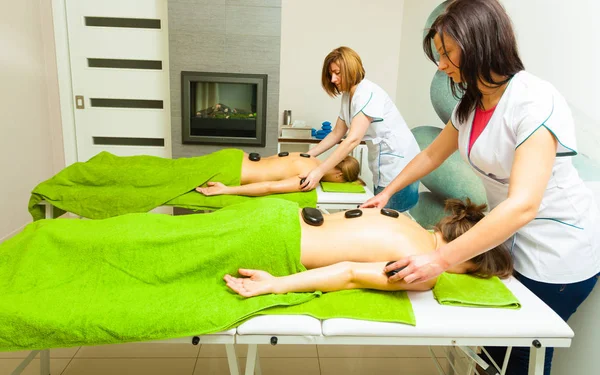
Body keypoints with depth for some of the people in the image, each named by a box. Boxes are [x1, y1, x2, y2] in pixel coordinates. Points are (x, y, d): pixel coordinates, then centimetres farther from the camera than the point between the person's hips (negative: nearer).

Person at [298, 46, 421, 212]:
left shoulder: (368, 93, -20)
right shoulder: (347, 96, 9)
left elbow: (353, 139, -28)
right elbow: (336, 134, 14)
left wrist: (319, 171, -30)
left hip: (398, 165, -9)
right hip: (383, 167, 9)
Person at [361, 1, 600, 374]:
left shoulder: (536, 102, -27)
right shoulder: (471, 105, -2)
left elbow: (523, 205, -36)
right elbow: (432, 154, 13)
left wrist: (441, 259, -39)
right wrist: (387, 192, 8)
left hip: (557, 250, -6)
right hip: (510, 236, 7)